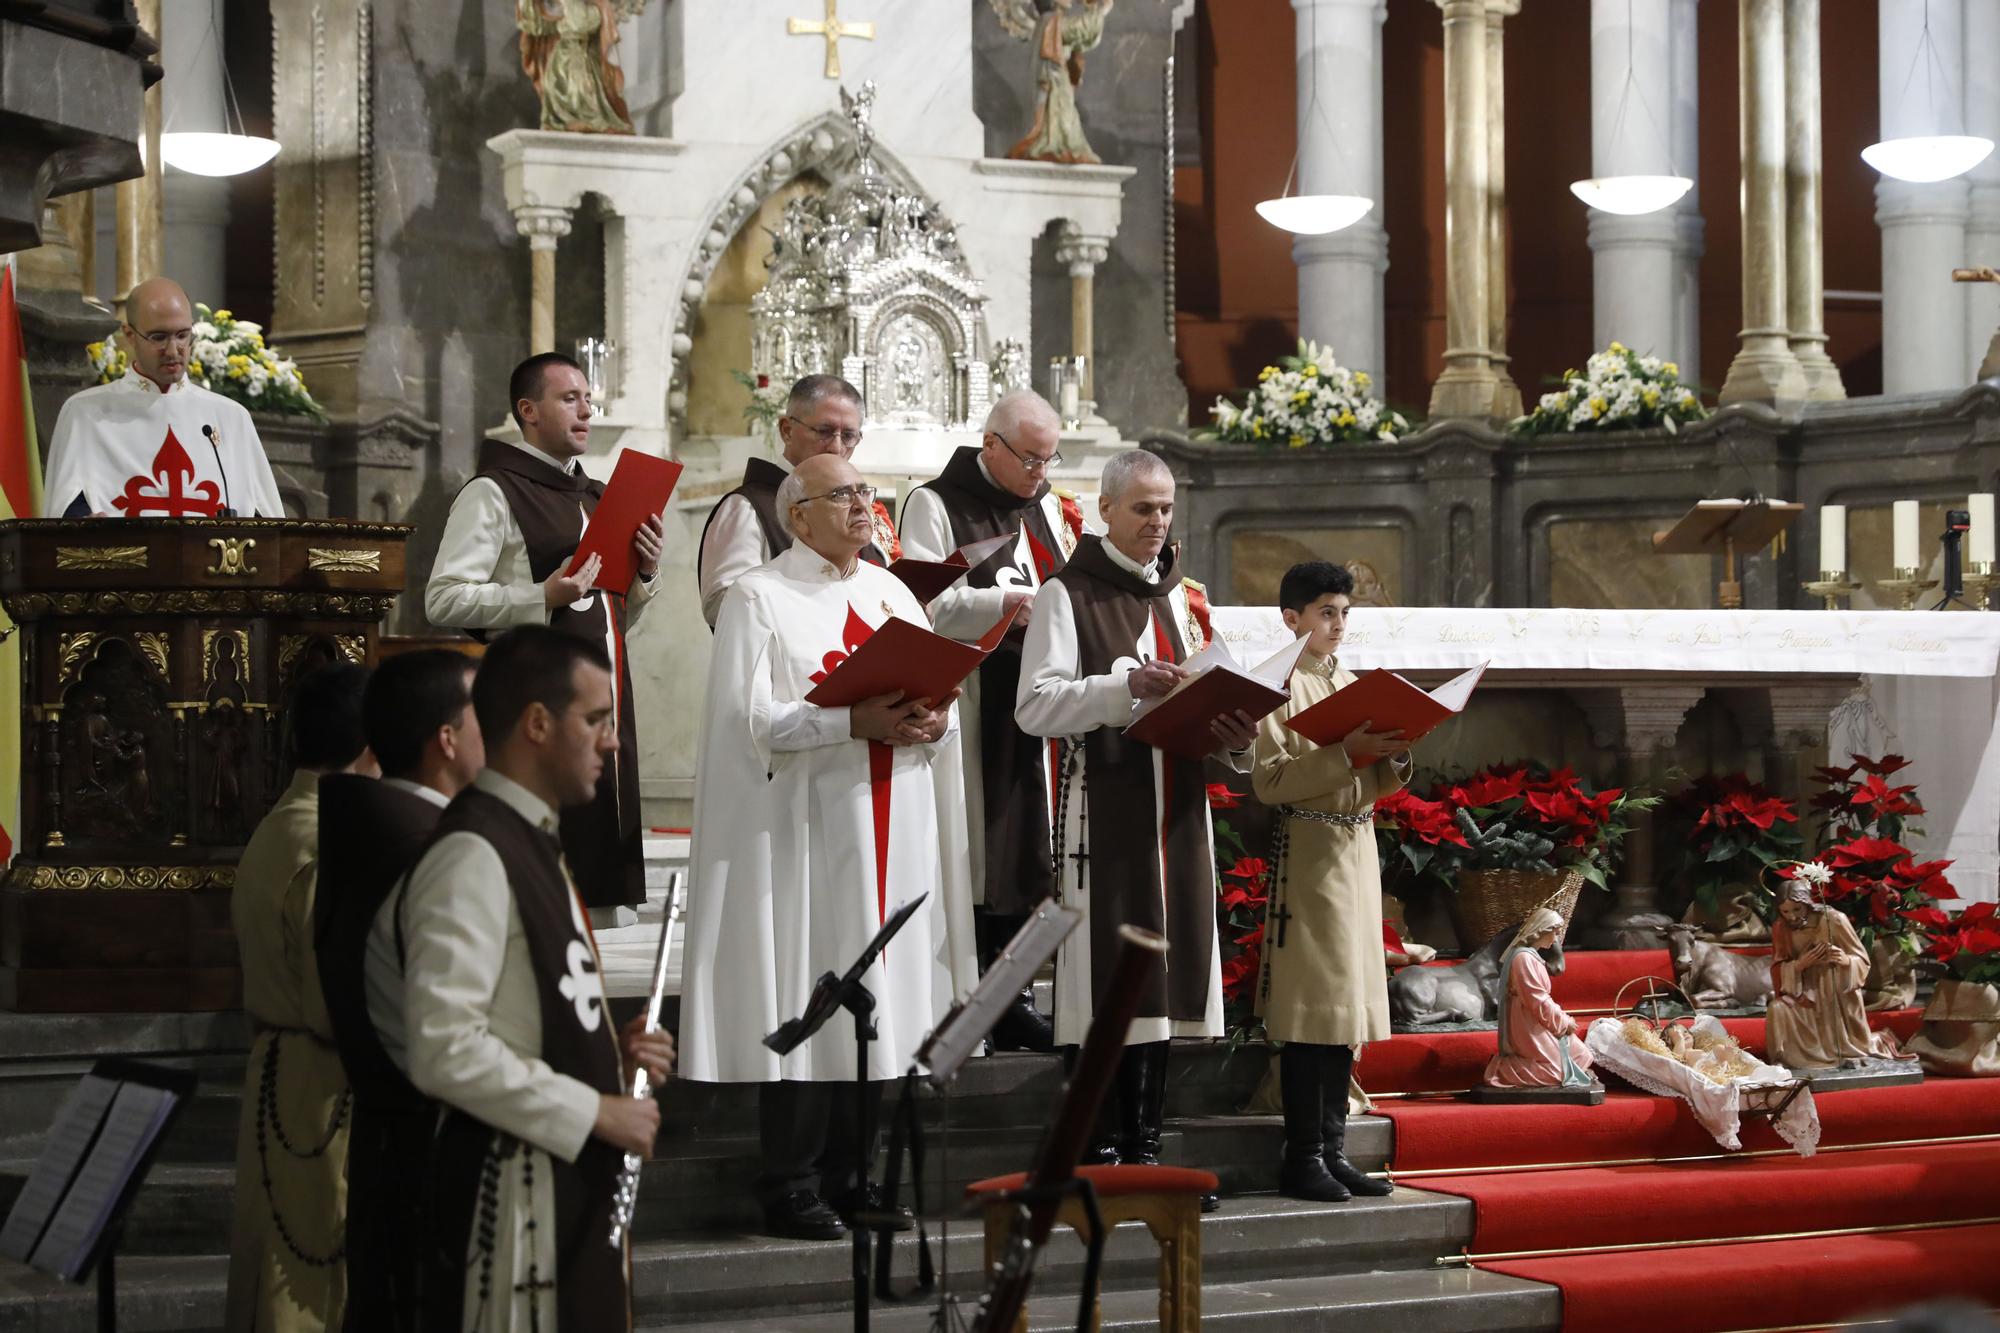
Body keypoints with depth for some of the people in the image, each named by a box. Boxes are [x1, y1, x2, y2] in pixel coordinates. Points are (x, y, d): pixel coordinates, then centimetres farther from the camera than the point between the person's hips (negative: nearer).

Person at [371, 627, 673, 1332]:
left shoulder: (532, 846, 16)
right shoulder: (472, 856, -16)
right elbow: (444, 1049, -24)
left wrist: (610, 1048, 7)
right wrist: (596, 1112, -18)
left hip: (571, 1177, 10)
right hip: (511, 1188, -10)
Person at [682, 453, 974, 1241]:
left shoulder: (892, 593, 17)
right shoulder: (760, 599, -1)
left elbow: (940, 695, 15)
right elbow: (752, 718, -11)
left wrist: (928, 722, -8)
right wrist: (855, 723, -20)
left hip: (890, 828, 6)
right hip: (804, 829, -6)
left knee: (876, 999, 6)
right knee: (806, 1005, -7)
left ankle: (850, 1177, 14)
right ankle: (791, 1187, -1)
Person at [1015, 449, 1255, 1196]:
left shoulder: (1184, 599, 17)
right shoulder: (1068, 595, -2)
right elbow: (1035, 705, -11)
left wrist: (1234, 734, -2)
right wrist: (1126, 688, -23)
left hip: (1176, 812, 6)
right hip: (1104, 815, -6)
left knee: (1159, 985, 7)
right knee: (1108, 984, -7)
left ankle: (1144, 1150, 12)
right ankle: (1098, 1155, -3)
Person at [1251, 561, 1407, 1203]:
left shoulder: (1353, 685, 16)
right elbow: (1270, 781, -16)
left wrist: (1393, 755, -3)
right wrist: (1344, 752, -21)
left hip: (1358, 848, 8)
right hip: (1308, 850, -8)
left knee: (1349, 1001, 7)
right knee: (1312, 1004, -8)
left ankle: (1332, 1149, 12)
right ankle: (1303, 1156, -5)